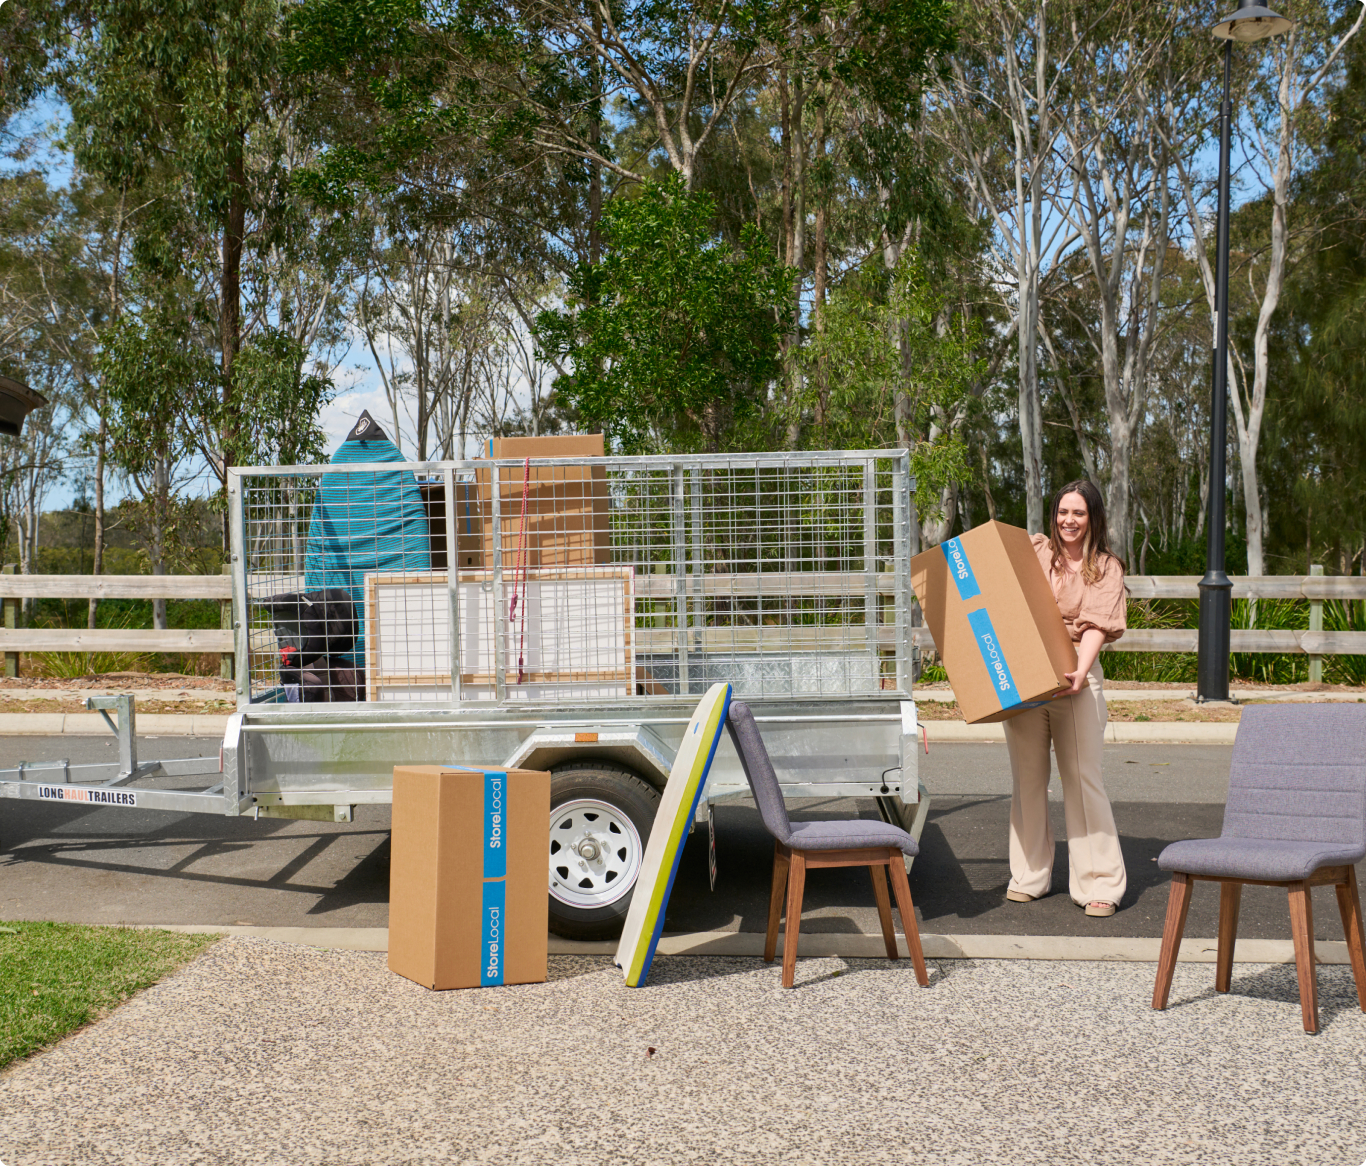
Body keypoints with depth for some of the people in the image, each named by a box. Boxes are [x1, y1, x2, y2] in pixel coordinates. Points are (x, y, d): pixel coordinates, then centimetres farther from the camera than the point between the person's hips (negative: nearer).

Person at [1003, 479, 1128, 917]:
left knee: (1082, 778, -3)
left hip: (1074, 678, -3)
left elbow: (1097, 624, -9)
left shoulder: (1105, 568, 4)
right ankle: (1028, 876, 19)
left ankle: (1099, 885, 2)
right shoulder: (1034, 551, 10)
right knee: (1027, 777, 8)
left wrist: (1081, 670, -25)